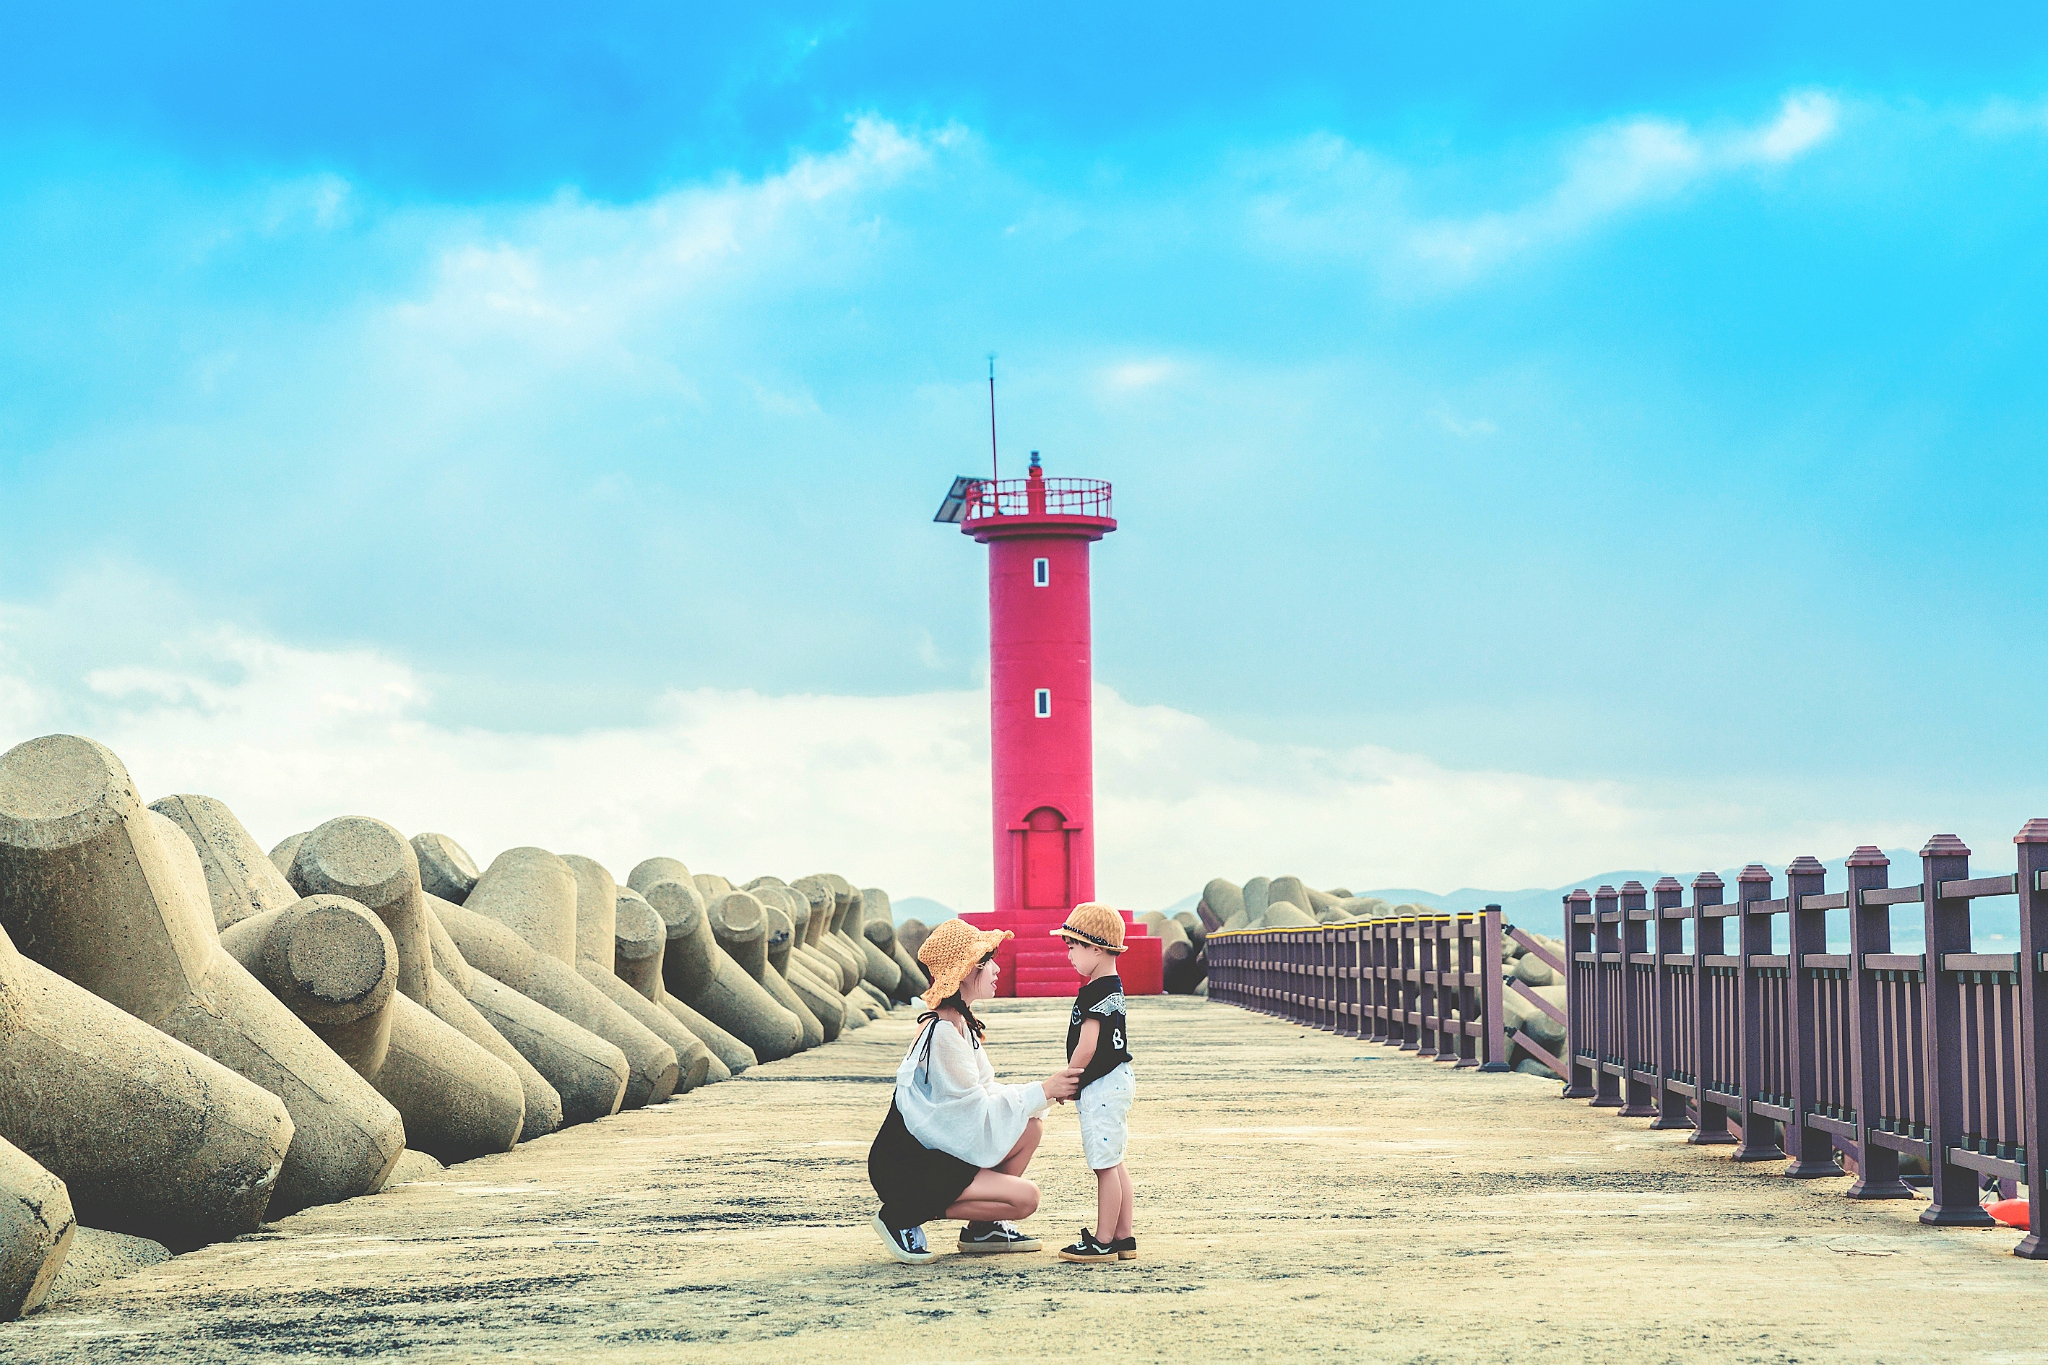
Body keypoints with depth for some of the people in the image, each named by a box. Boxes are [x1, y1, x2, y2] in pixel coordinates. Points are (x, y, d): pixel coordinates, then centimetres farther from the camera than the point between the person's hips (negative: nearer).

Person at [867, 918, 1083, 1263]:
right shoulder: (941, 1034, -22)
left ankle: (982, 1229, 13)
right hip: (904, 1170, -10)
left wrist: (1052, 1090, -3)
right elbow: (978, 1109, -19)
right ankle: (906, 1217, -6)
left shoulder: (961, 1024, 9)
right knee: (1024, 1198, -16)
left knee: (1031, 1127, 5)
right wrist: (1043, 1091, -12)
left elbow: (986, 1092, 9)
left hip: (937, 1151, 10)